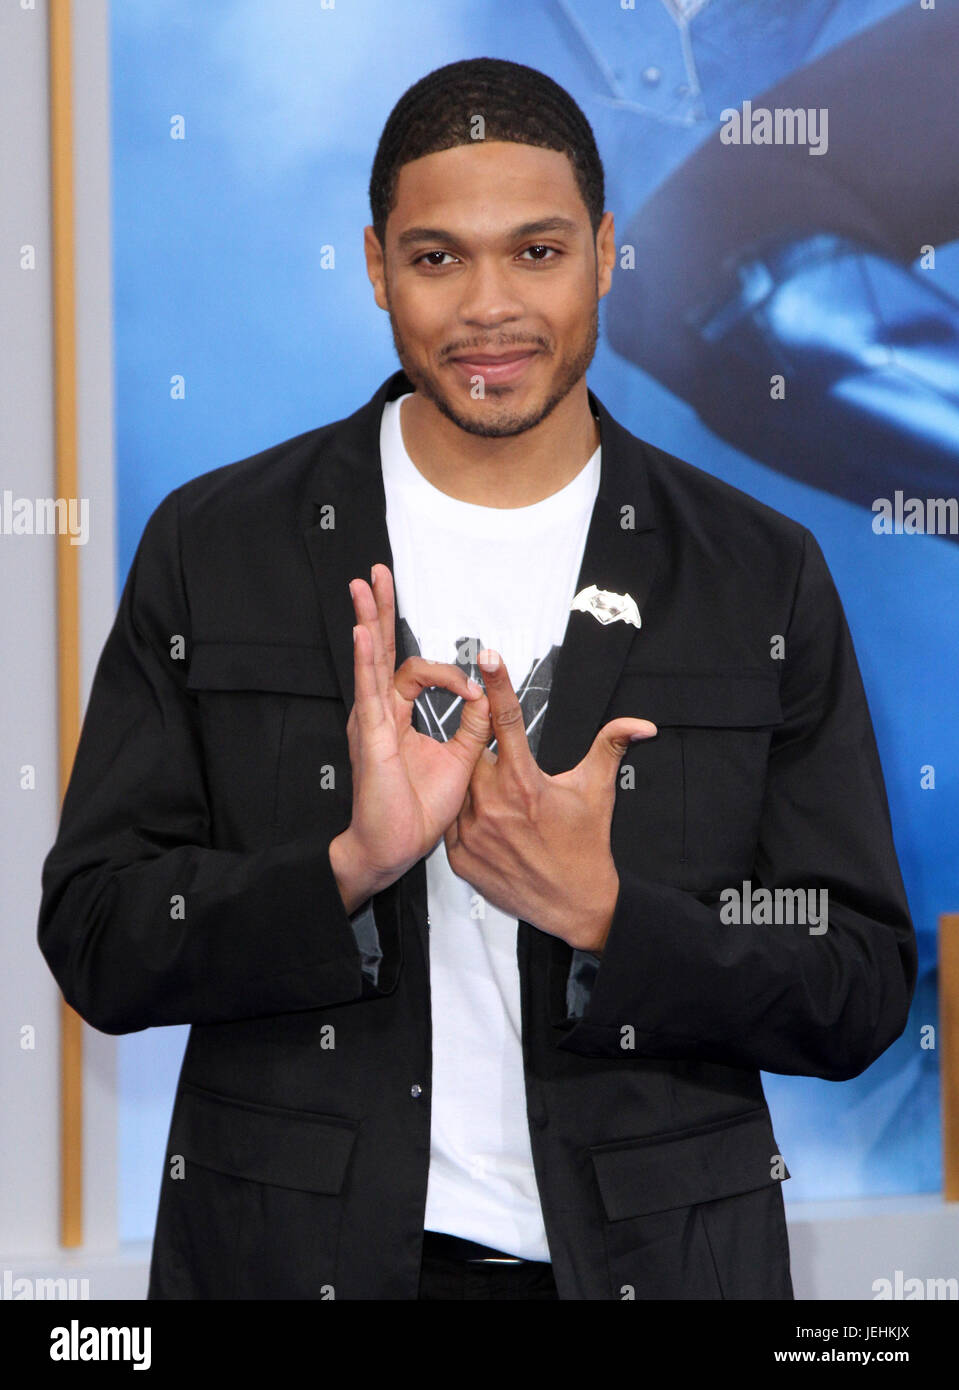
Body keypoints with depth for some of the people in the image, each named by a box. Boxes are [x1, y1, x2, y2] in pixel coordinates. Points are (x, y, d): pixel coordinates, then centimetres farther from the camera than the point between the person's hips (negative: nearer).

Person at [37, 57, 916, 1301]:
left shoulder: (761, 577, -1)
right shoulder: (213, 546, -2)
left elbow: (862, 996, -3)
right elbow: (96, 942, -5)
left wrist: (599, 912, -19)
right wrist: (350, 867, -21)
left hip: (649, 1249, 1)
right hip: (296, 1250, 0)